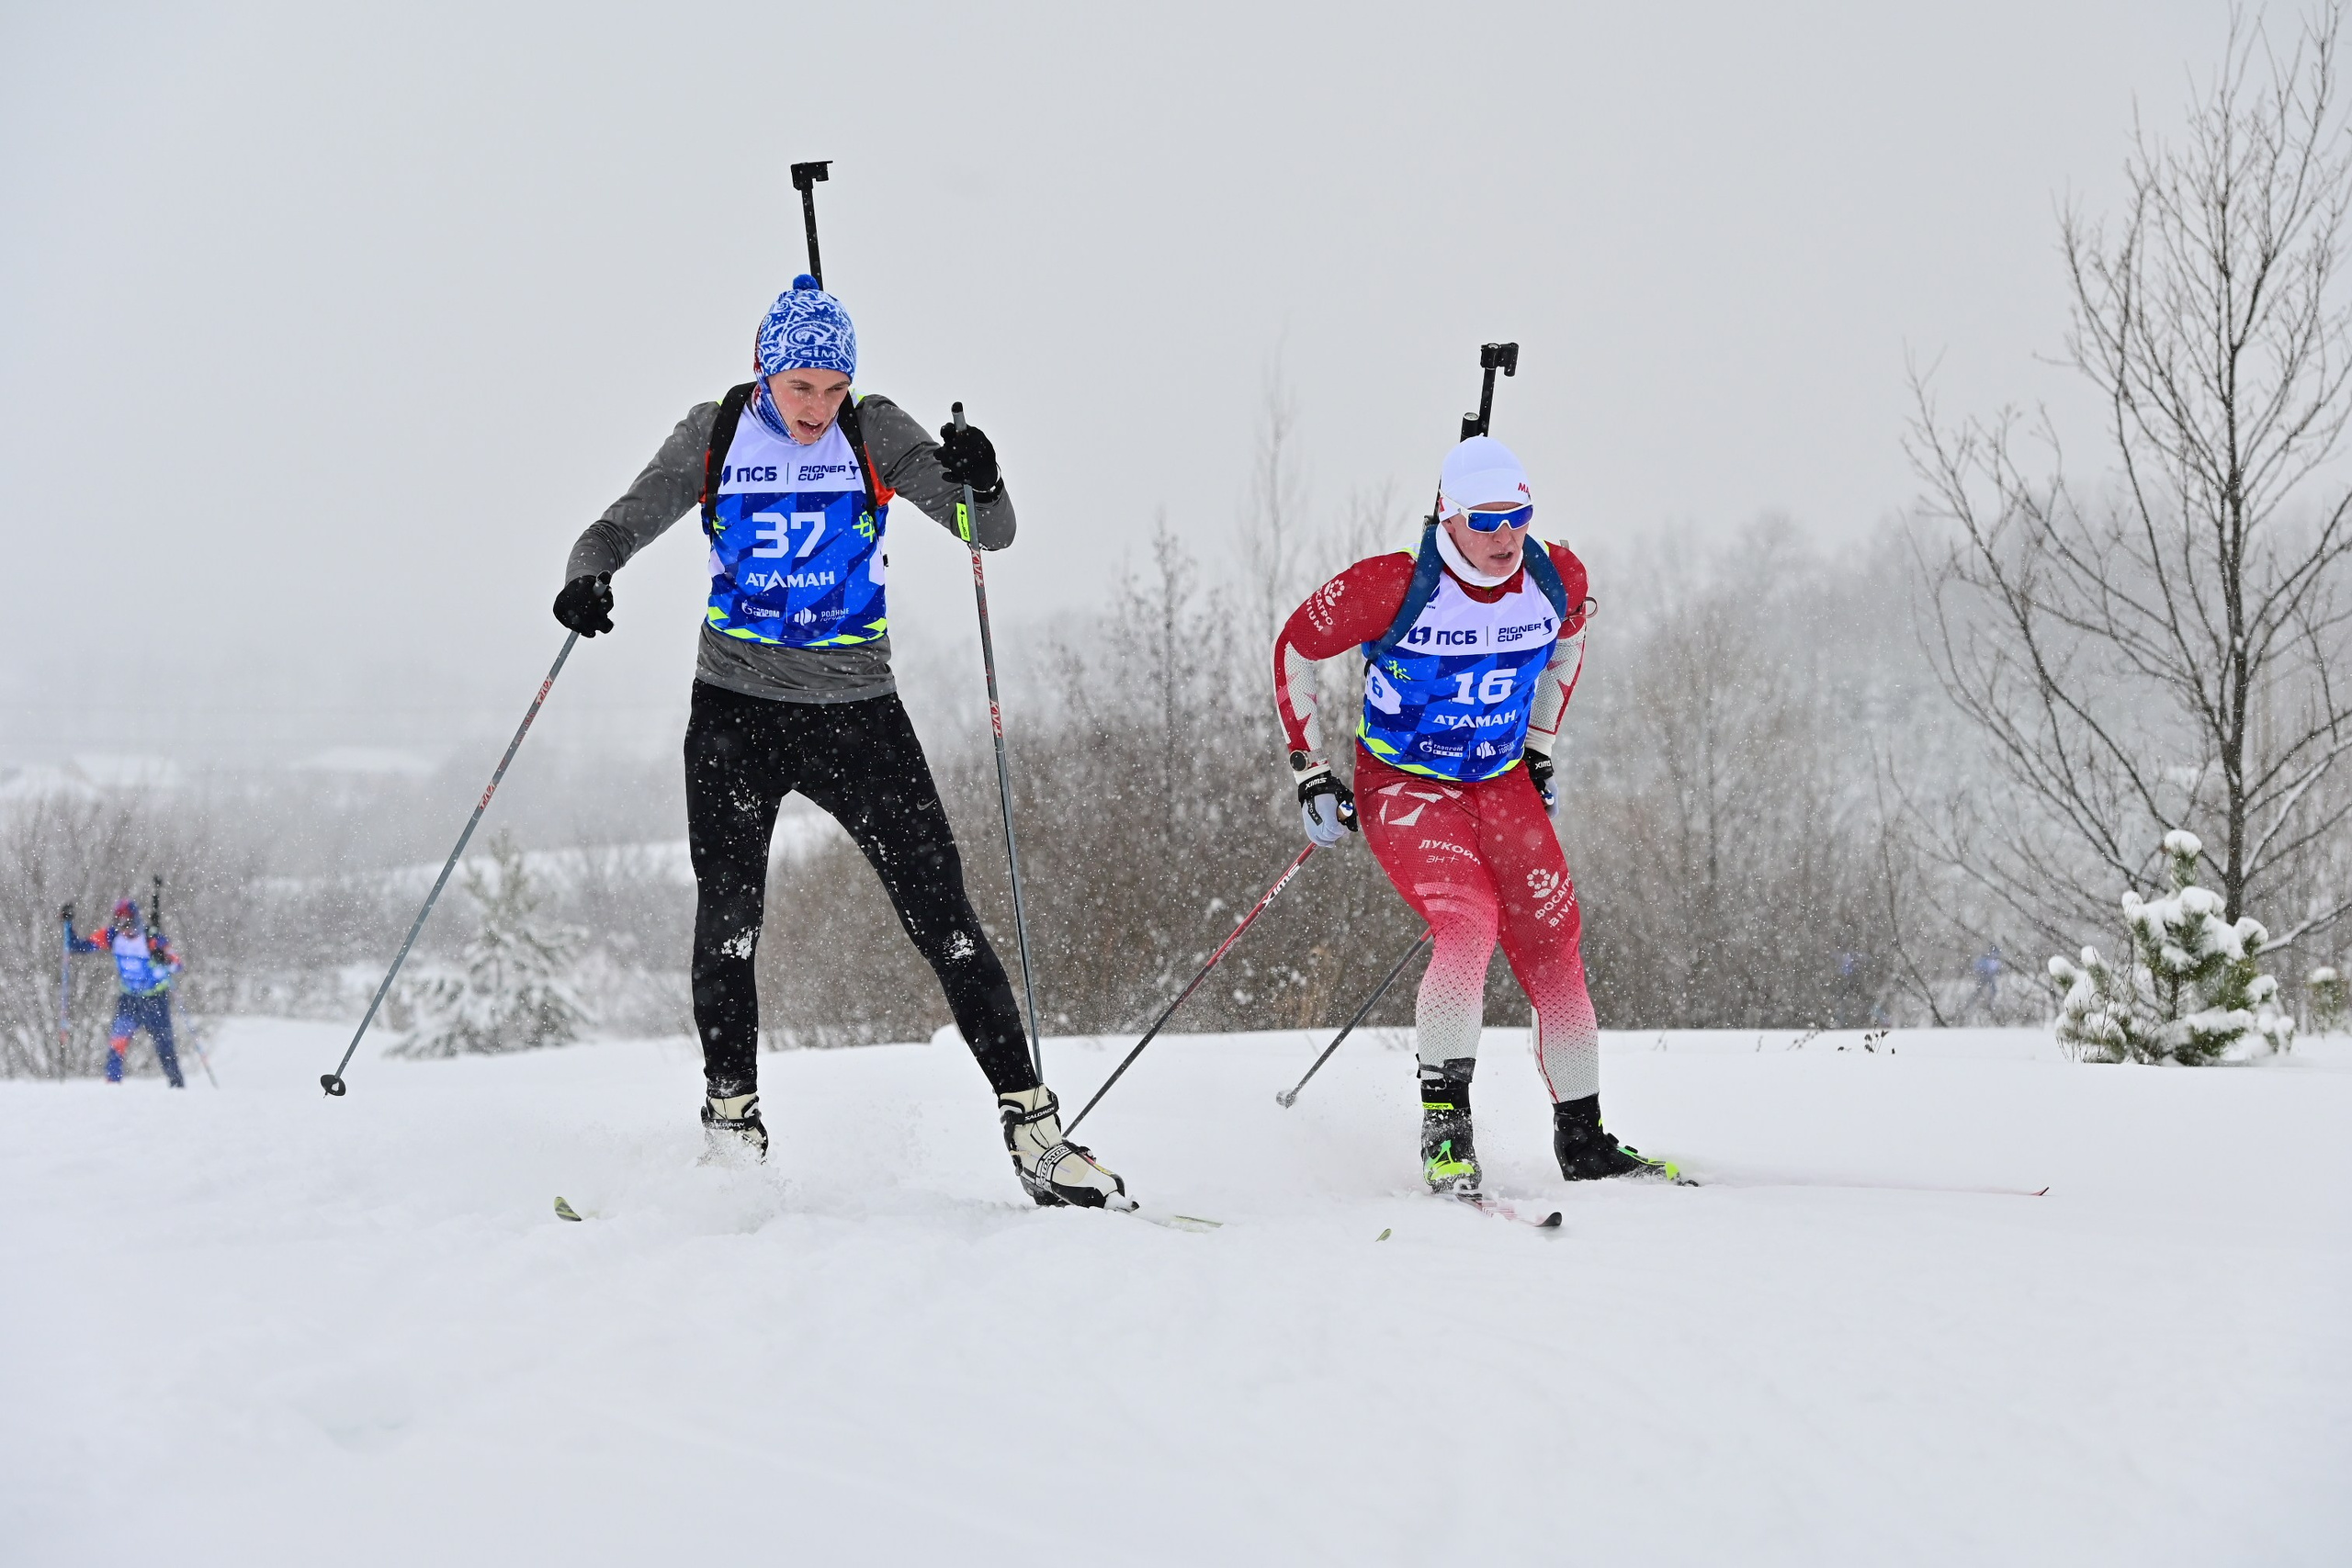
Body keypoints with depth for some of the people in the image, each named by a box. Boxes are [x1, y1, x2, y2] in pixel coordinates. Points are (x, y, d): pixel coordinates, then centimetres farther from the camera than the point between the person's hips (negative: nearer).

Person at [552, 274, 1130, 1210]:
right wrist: (589, 576, -24)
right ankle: (731, 1126, -1)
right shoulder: (714, 438, -1)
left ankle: (1030, 1125, -4)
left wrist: (983, 484, -32)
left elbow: (990, 535, -9)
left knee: (941, 912, -5)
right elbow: (624, 525, -1)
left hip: (856, 710, 0)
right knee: (727, 914, -12)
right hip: (736, 708, 1)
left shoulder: (876, 436, -4)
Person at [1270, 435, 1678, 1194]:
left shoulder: (1557, 581, -9)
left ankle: (1583, 1139, 9)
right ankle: (1444, 1123, -20)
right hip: (1403, 788, -5)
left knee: (1551, 940, -2)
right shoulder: (1393, 587, -23)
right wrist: (1310, 772, -6)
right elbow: (1296, 648, -7)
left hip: (1502, 785, 5)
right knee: (1469, 923, -26)